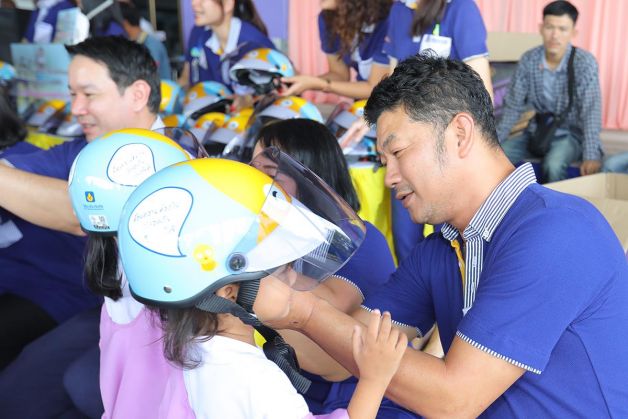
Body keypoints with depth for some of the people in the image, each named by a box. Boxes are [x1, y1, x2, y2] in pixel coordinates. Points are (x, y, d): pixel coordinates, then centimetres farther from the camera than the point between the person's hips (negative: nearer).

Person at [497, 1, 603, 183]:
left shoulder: (585, 63, -16)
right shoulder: (528, 60, -7)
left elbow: (591, 111, -21)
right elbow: (513, 105, 0)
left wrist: (591, 155, -30)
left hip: (571, 133, -3)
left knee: (553, 165, -33)